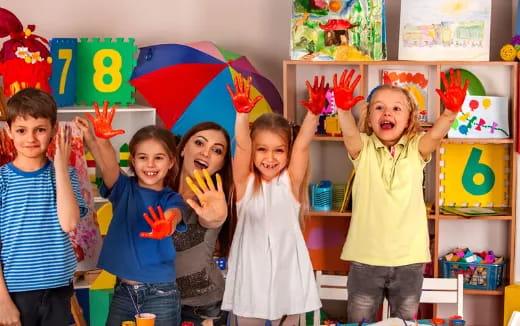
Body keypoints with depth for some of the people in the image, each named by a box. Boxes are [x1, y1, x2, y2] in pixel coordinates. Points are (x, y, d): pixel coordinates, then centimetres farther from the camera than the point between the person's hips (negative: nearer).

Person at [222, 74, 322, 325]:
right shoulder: (245, 183, -3)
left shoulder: (290, 182, -2)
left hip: (286, 273, 1)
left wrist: (313, 113, -30)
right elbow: (241, 147, -17)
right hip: (251, 274, 0)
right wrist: (242, 113, -33)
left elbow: (302, 146, -14)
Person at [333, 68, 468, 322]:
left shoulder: (416, 149, 0)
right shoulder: (363, 149, -1)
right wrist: (344, 109, -42)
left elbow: (436, 134, -19)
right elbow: (350, 133, -21)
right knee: (359, 320, 11)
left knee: (406, 320, 14)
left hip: (409, 257, 1)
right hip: (365, 256, 0)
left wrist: (451, 111, -38)